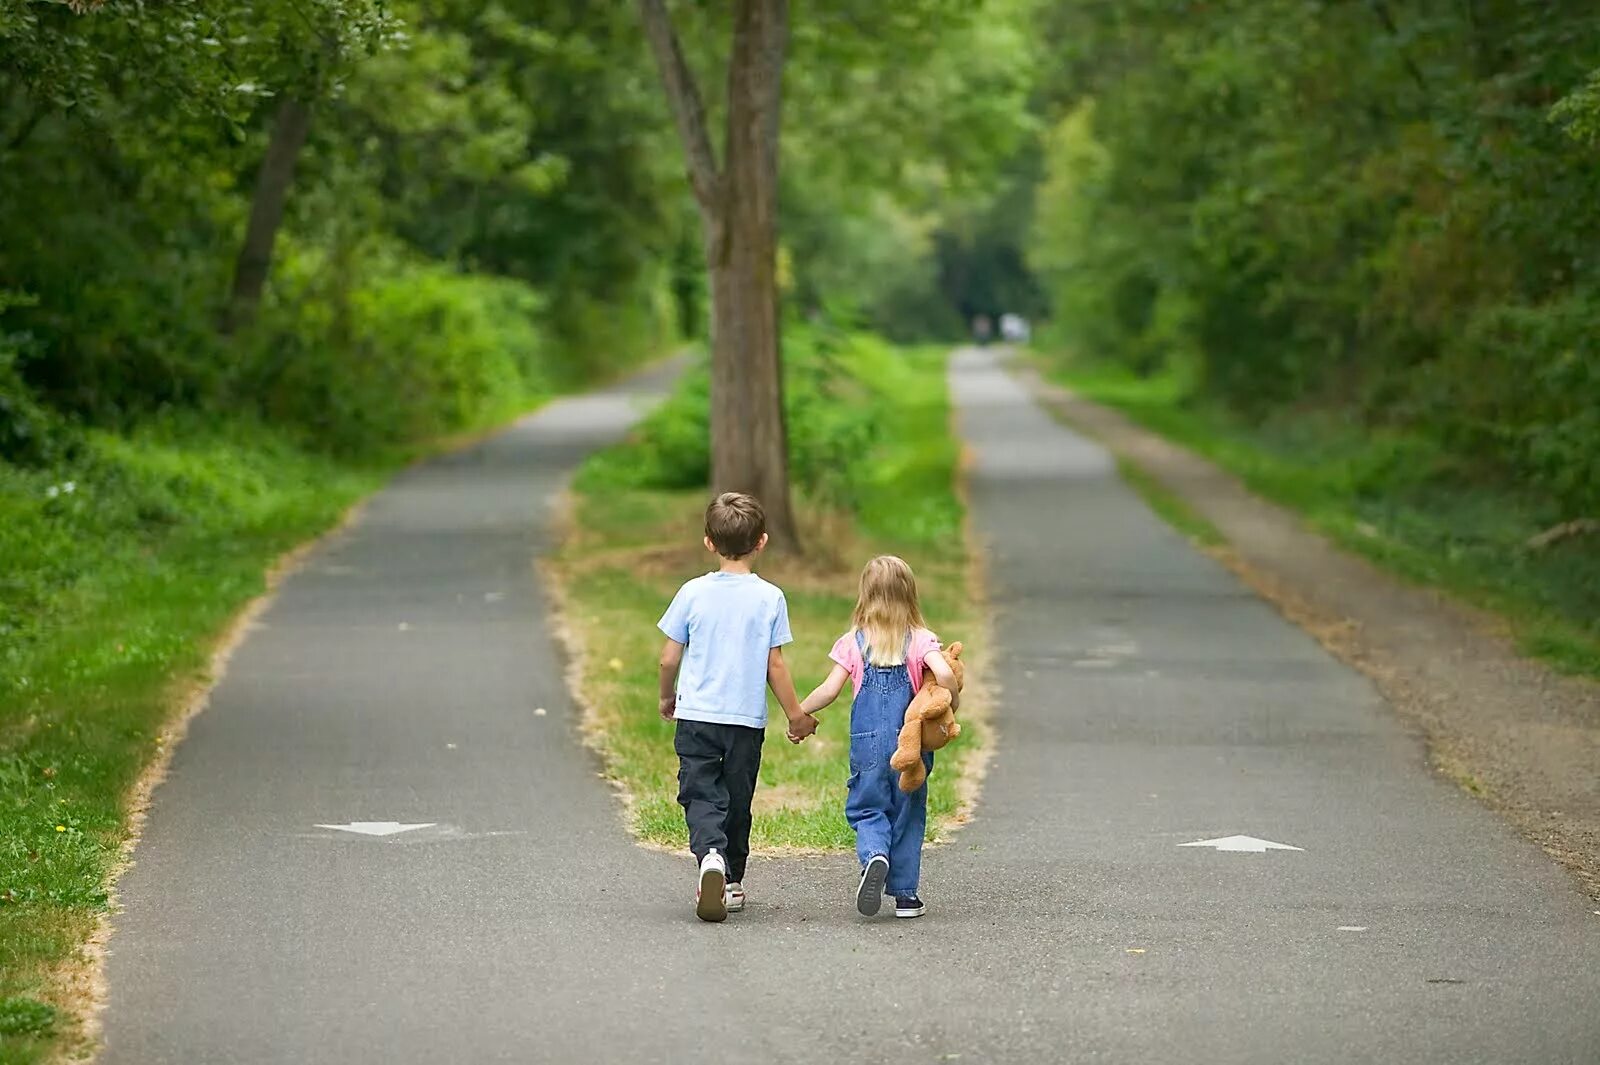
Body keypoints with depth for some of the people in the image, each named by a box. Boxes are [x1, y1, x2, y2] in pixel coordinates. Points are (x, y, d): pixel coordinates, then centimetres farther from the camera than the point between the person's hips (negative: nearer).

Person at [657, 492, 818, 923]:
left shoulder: (693, 593, -3)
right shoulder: (770, 598, -4)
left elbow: (669, 658, 1)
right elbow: (775, 666, -2)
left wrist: (667, 697, 20)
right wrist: (796, 714, 10)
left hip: (696, 714, -1)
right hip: (747, 718, 1)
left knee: (700, 796, -1)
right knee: (737, 800, 14)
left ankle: (710, 855, -28)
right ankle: (731, 883, 21)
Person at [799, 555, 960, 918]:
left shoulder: (854, 642, -1)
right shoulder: (921, 640, -3)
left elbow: (830, 690, -4)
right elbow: (944, 673, -19)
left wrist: (798, 713, 9)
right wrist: (952, 706, -1)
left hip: (867, 739, 0)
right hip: (911, 738, 0)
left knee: (866, 809, 11)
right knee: (907, 813, 12)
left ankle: (874, 855, -21)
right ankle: (905, 894, 13)